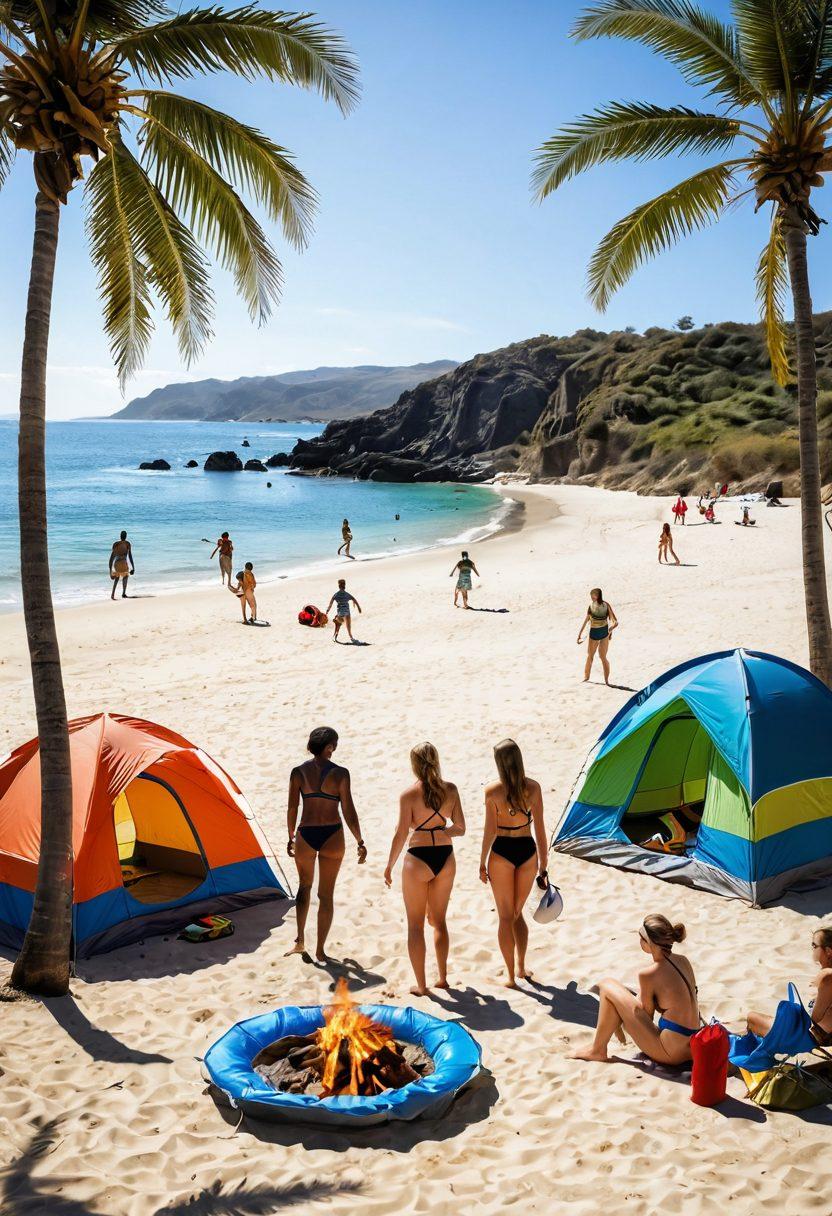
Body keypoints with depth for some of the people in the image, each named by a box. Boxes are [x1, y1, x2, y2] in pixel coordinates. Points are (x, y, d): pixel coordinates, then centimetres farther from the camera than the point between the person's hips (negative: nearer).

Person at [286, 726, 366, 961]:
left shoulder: (298, 772, -3)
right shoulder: (340, 773, -9)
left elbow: (292, 808, 1)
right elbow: (348, 811, -8)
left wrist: (291, 837, 15)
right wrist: (360, 842, 0)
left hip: (305, 835, 2)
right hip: (332, 836, -2)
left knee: (304, 886, 25)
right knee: (326, 894, 11)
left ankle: (300, 941, 21)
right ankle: (320, 950, 15)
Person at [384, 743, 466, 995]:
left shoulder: (409, 794, -14)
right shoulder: (451, 789, -3)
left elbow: (401, 835, -13)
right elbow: (460, 829, 3)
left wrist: (389, 866, -2)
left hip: (418, 860, -4)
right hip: (445, 858, 4)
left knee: (415, 925, 10)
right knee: (439, 920, 21)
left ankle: (421, 985, 15)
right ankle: (442, 978, 29)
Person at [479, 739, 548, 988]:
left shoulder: (492, 791, -15)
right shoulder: (533, 788, -7)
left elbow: (490, 831, -11)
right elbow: (539, 829, -3)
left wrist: (482, 864, 2)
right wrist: (542, 866, 5)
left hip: (502, 852, -3)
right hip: (527, 850, 3)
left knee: (506, 917, 11)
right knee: (517, 913, 23)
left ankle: (511, 976, 15)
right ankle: (521, 967, 30)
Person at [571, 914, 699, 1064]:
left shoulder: (648, 974, -18)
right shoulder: (683, 961, 3)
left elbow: (646, 1017, -7)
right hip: (689, 1048, 8)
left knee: (607, 987, -1)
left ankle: (597, 1051, 11)